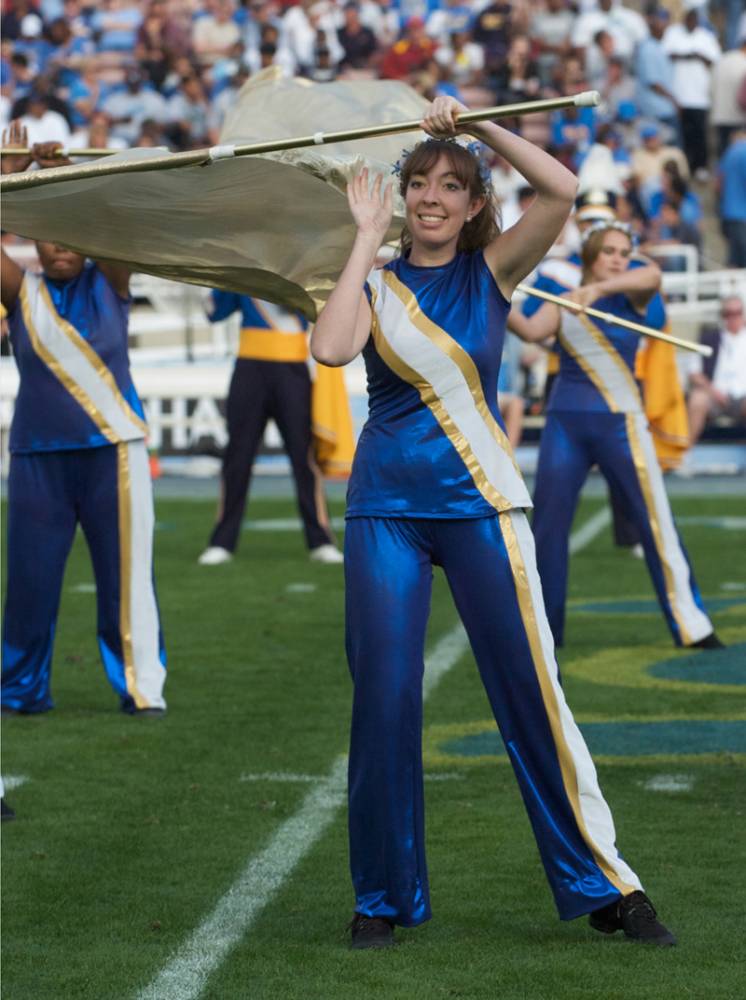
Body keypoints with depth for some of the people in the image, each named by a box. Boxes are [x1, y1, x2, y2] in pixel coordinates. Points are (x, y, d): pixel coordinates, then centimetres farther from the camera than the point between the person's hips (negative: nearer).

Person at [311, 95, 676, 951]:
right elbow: (329, 349, -15)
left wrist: (477, 123, -10)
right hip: (386, 508, 1)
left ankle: (602, 885, 3)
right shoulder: (374, 284, 7)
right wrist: (368, 238, -7)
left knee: (530, 689, -3)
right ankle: (385, 897, 12)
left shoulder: (491, 271, 6)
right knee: (383, 701, 0)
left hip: (480, 502, -1)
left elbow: (562, 191, -10)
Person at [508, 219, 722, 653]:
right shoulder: (563, 302, 6)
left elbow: (653, 275, -22)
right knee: (548, 523, 2)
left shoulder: (631, 296, 2)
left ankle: (693, 627, -1)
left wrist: (599, 289, -36)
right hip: (566, 423, 2)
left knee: (657, 523, -5)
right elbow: (532, 331, -13)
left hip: (621, 423, -2)